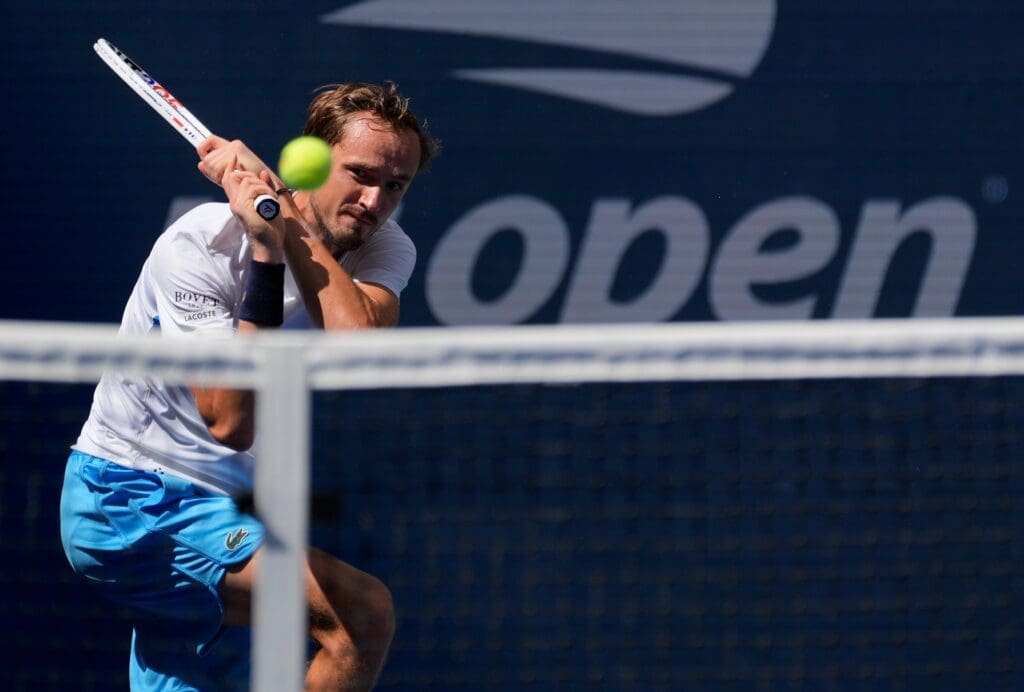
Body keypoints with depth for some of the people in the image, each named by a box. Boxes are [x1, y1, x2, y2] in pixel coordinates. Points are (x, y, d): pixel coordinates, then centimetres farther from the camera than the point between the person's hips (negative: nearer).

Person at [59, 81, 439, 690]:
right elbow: (231, 422, -29)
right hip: (127, 503, -8)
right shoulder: (202, 245, -19)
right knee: (361, 613, -23)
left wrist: (289, 217, -25)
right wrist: (266, 254, -30)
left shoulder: (385, 249, -2)